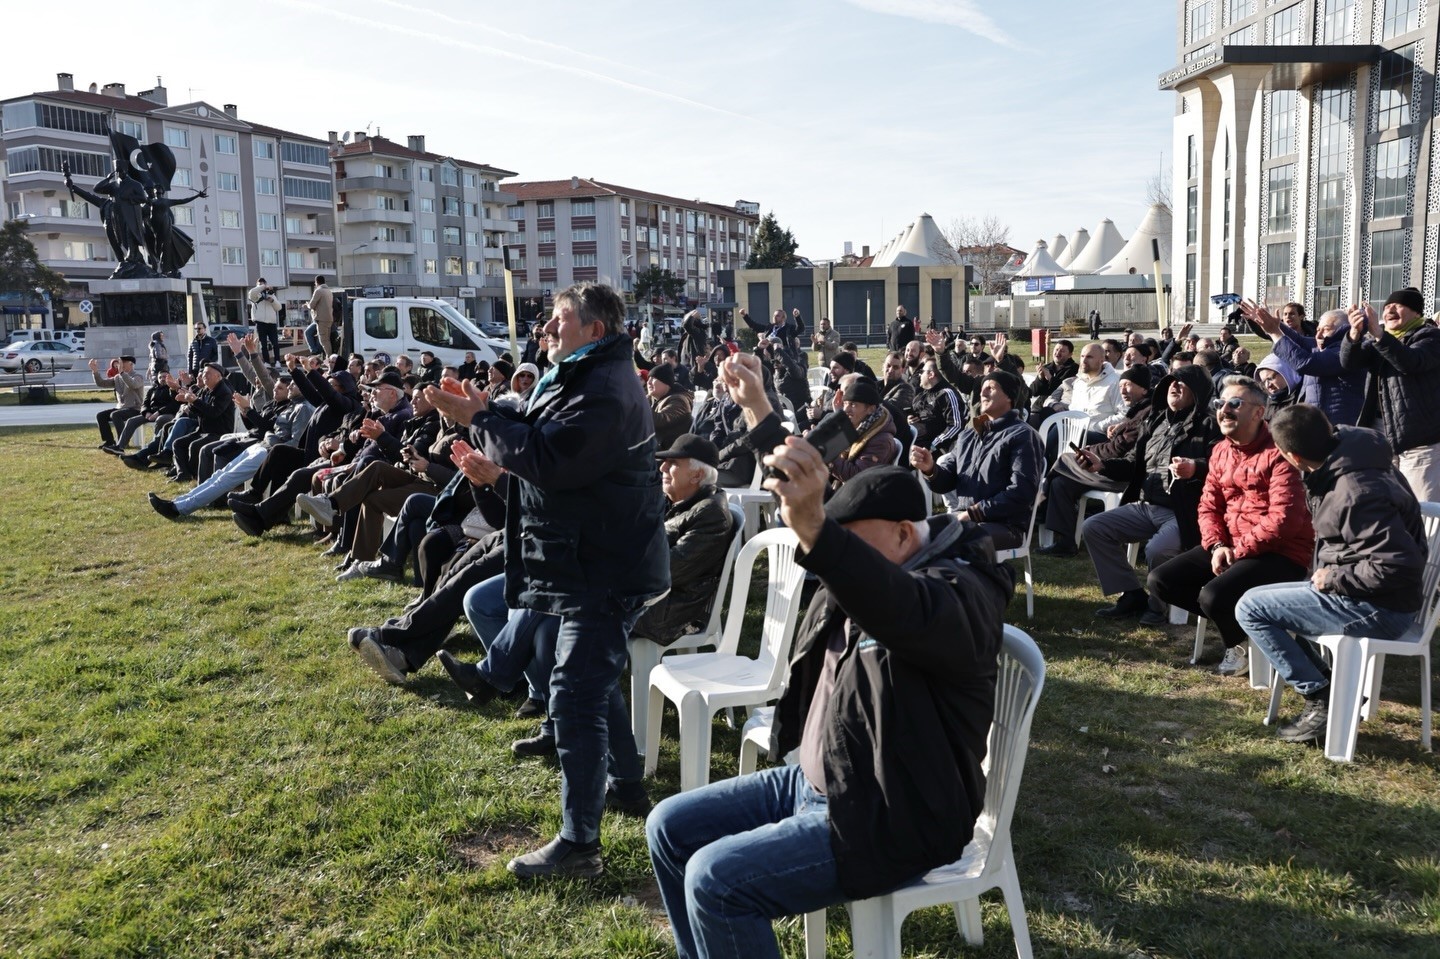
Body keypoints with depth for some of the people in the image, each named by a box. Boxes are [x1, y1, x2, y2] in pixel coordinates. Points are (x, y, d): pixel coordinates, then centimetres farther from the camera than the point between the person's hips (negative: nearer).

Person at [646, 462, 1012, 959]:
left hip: (888, 819, -9)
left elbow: (904, 612, -45)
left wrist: (813, 528, -60)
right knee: (669, 827, 7)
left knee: (715, 880, -21)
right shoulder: (858, 578, 9)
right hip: (812, 782, 10)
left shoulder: (961, 591, -24)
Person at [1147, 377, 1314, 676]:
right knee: (1160, 581, -4)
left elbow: (1284, 520, -23)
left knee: (1214, 596, -31)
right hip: (1228, 547, 8)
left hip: (1281, 554, -8)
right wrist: (1217, 546, -10)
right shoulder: (1220, 451, 9)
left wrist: (1237, 550, -18)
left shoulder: (1277, 453, -16)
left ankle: (1246, 641, 4)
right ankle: (1237, 621, 6)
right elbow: (1208, 507, 9)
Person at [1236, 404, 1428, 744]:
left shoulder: (1355, 493, -29)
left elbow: (1398, 566, -31)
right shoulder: (1346, 457, 1)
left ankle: (1323, 700, -3)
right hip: (1364, 596, 10)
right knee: (1258, 597, 17)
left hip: (1380, 610, -10)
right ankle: (1332, 687, 12)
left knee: (1250, 608, -9)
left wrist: (1334, 577, -18)